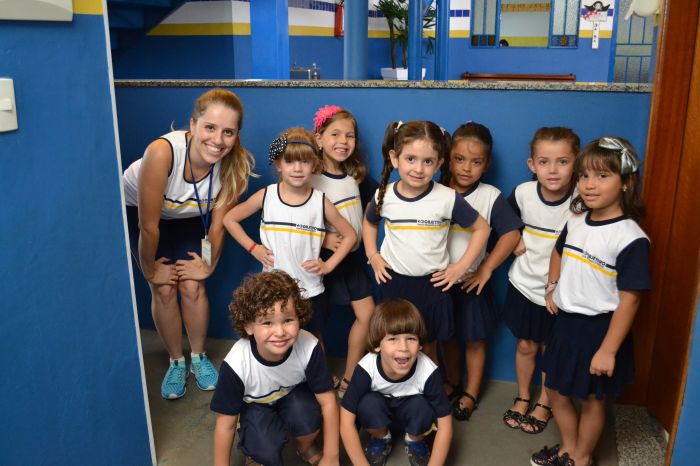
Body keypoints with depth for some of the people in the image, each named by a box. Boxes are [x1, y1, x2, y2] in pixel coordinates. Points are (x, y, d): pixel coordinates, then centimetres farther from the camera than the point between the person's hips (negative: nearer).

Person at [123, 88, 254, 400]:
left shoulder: (235, 165, -32)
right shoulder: (162, 152, -42)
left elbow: (218, 224, -16)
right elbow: (149, 226, -29)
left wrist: (208, 266, -5)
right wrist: (150, 270, -17)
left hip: (188, 218, 2)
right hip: (138, 210, -2)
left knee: (192, 287, -4)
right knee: (164, 290, -5)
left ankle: (199, 358, 20)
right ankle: (176, 362, 18)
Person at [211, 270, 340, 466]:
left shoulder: (309, 348, -33)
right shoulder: (236, 364, -34)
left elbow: (328, 401, -20)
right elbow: (225, 424, -21)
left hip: (294, 395, 2)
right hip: (255, 405, -1)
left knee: (307, 413, -31)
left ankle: (307, 447, 4)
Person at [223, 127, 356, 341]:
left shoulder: (320, 201, -7)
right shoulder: (266, 196, -6)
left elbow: (350, 235, 2)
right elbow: (229, 219, 4)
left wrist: (328, 265, -6)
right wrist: (253, 248, -3)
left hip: (311, 291, 0)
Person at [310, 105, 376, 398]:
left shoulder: (354, 176, 4)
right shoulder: (312, 181, -16)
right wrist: (323, 240, -27)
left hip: (352, 256, 7)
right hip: (323, 259, -6)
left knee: (366, 313, 6)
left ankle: (348, 380, 20)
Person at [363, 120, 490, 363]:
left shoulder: (448, 199, -15)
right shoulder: (384, 196, -8)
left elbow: (481, 228, -3)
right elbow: (369, 222, 15)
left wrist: (461, 267, -7)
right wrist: (372, 256, 4)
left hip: (432, 283, -1)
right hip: (393, 281, 2)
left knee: (428, 346, 13)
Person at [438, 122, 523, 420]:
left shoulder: (491, 196, -12)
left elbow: (512, 233, -12)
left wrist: (486, 269, -13)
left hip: (471, 281, -2)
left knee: (474, 339, 12)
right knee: (447, 335, 19)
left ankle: (471, 393, 31)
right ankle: (452, 383, 41)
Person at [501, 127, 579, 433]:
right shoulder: (523, 193, -13)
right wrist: (514, 242, -6)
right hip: (525, 284, 2)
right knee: (525, 346, 17)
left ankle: (544, 405, 38)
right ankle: (522, 398, 39)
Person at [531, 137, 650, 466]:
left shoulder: (630, 238, -21)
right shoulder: (576, 221, -1)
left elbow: (629, 300, -20)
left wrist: (608, 350, -19)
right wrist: (552, 287, 7)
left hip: (600, 327, -6)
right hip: (566, 320, 7)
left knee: (592, 398, 13)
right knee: (555, 389, 19)